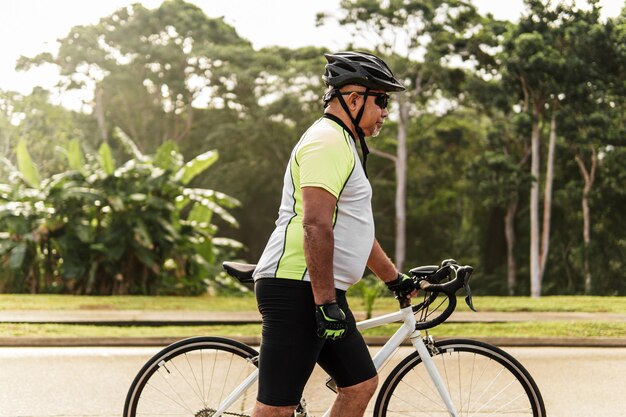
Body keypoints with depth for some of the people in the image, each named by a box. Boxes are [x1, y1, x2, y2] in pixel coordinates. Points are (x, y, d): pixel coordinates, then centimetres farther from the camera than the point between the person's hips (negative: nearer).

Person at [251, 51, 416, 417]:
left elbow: (354, 229, 30)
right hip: (297, 290, -11)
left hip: (323, 295, 11)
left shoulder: (341, 146, 23)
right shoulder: (328, 142, -12)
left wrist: (398, 280, 32)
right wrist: (326, 302, -23)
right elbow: (316, 226, -22)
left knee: (361, 385, 12)